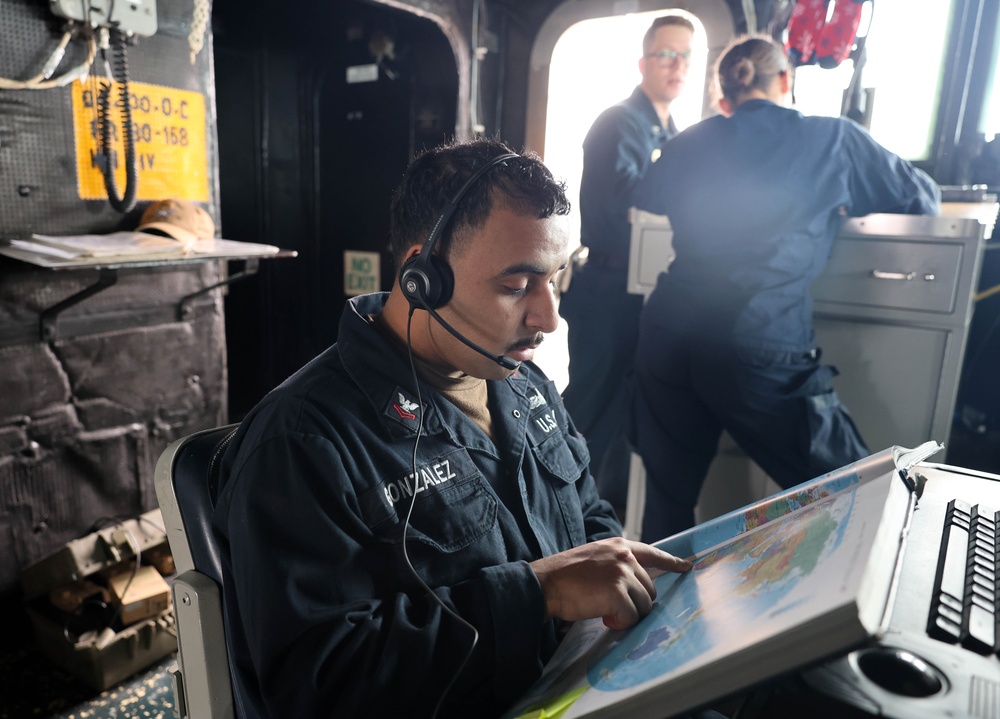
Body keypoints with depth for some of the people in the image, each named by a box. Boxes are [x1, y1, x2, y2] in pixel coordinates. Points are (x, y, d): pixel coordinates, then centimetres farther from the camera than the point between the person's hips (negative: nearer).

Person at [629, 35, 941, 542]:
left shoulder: (689, 144, 15)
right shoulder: (835, 139, 8)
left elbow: (643, 200, 34)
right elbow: (924, 200, 21)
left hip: (669, 336, 5)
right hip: (761, 348, -4)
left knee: (668, 504, 17)